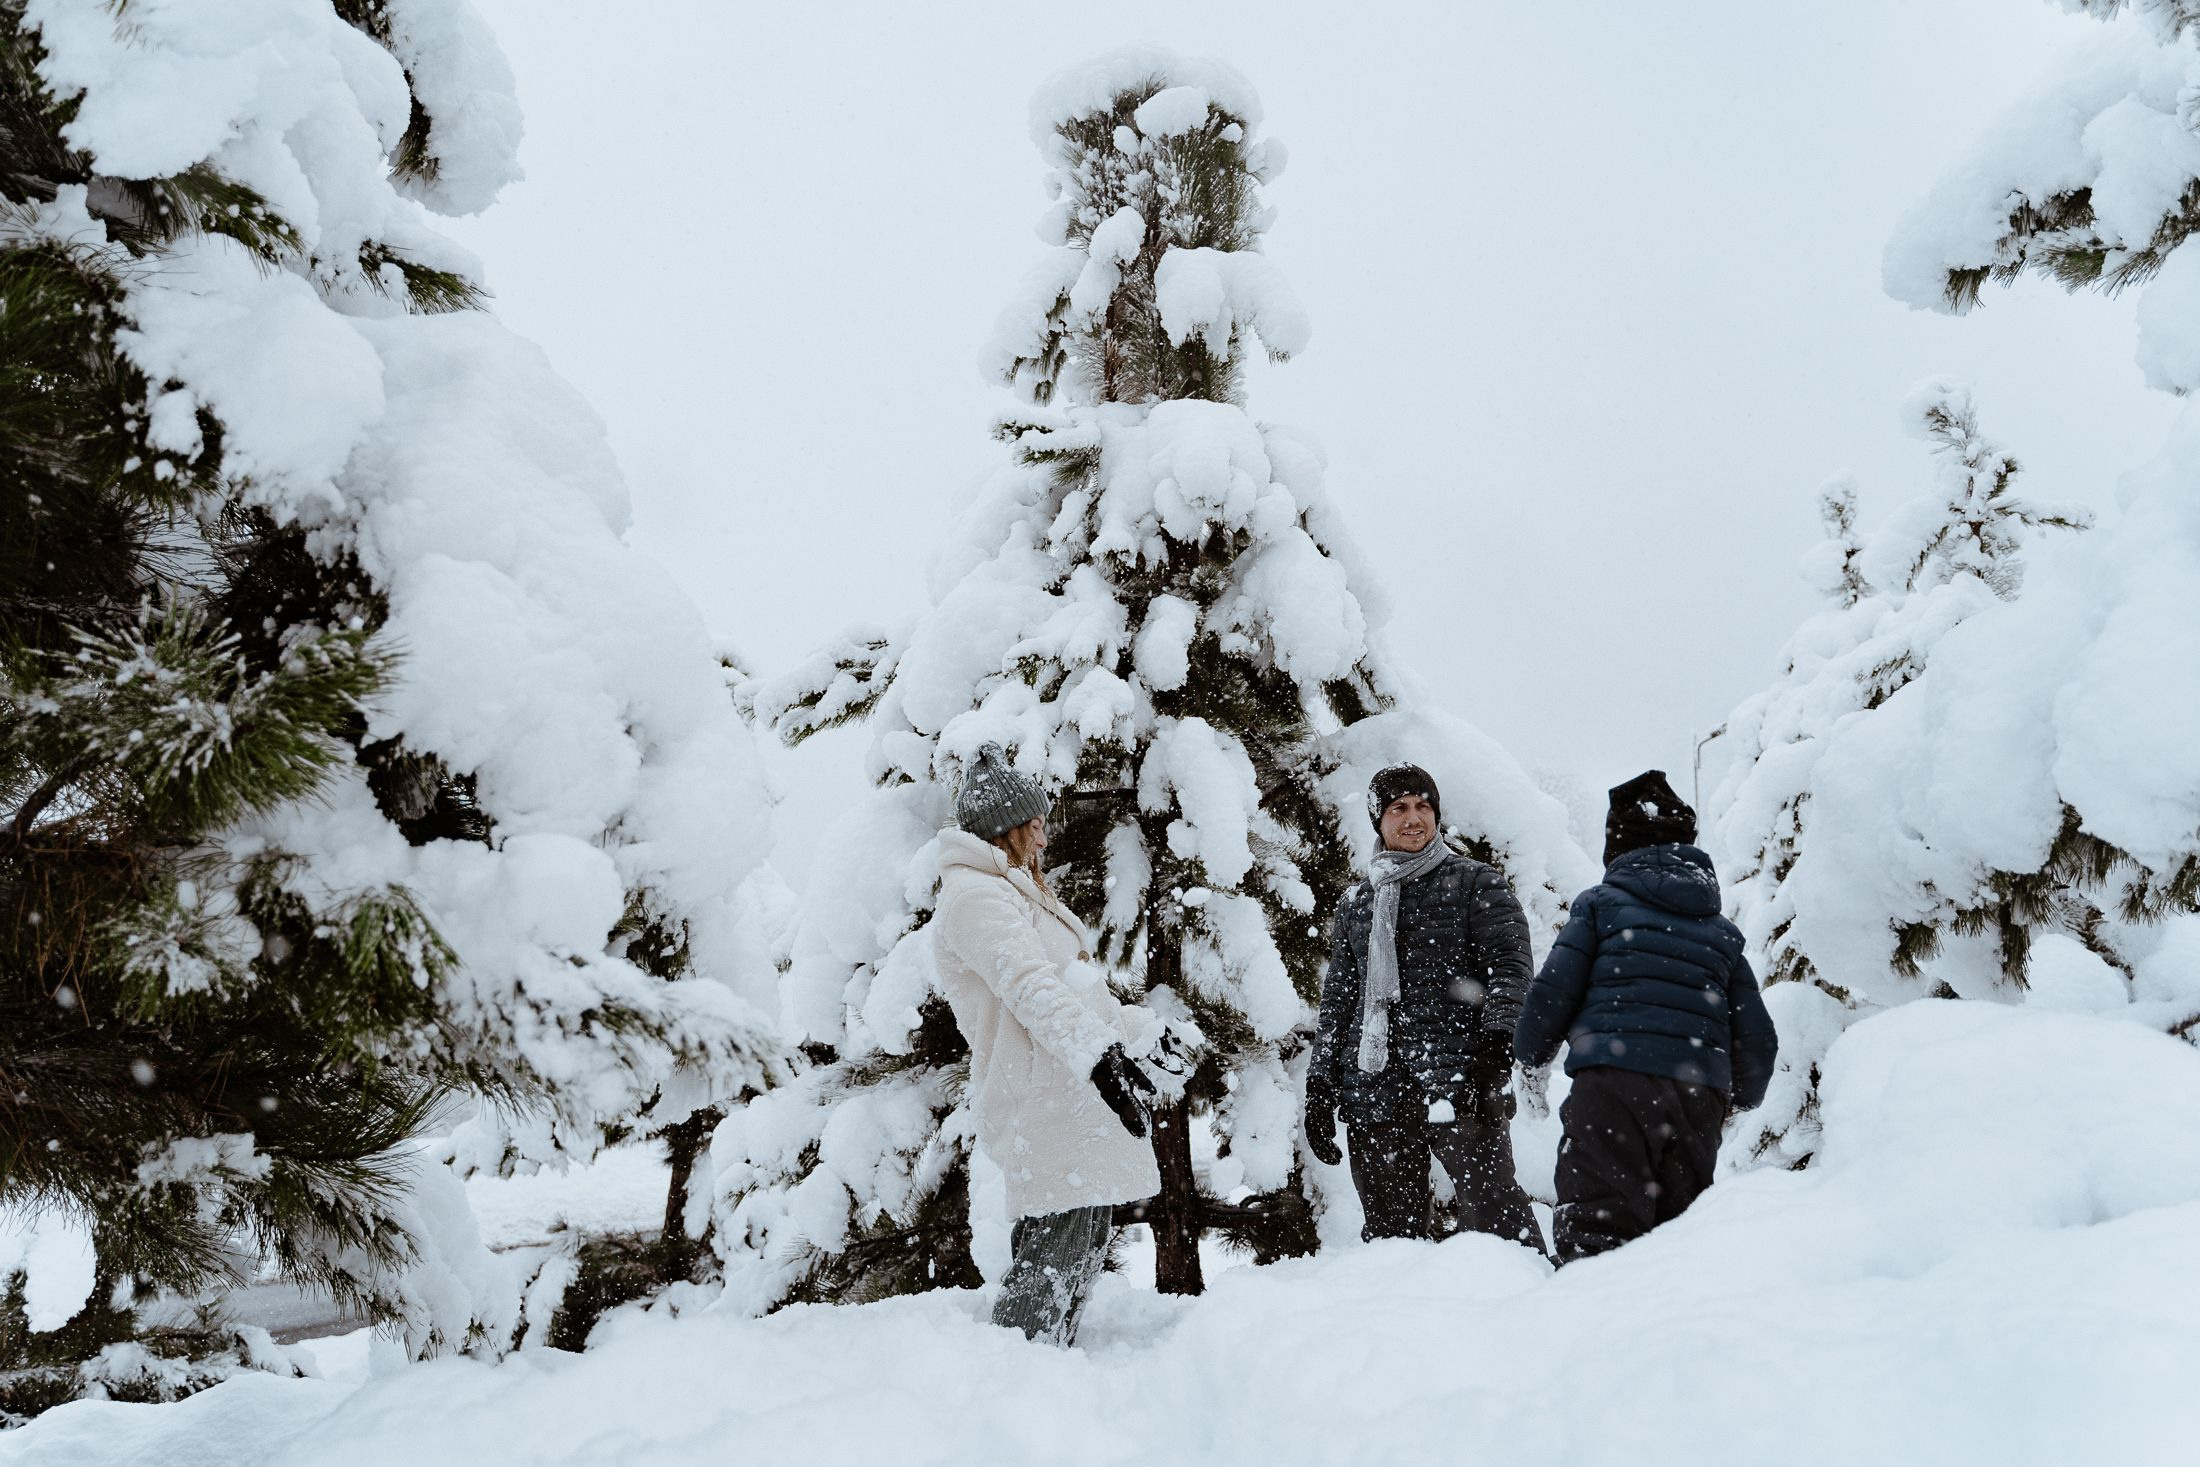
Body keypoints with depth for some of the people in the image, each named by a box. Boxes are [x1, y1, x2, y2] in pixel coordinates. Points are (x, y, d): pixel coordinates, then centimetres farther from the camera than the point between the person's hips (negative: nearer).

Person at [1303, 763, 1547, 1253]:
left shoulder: (1475, 883, 10)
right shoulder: (1356, 903, 22)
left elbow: (1511, 963, -1)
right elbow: (1337, 1001, 23)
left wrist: (1496, 1038, -17)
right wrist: (1320, 1086, 15)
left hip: (1457, 1079, -4)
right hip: (1374, 1088, 4)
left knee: (1494, 1211, -14)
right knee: (1390, 1230, 4)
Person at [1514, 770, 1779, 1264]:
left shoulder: (1601, 904, 9)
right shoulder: (1722, 930, 21)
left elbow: (1552, 993, 1)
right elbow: (1758, 1038, 18)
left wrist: (1530, 1056, 21)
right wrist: (1740, 1098, 38)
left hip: (1611, 1087, -4)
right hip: (1698, 1101, 5)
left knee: (1595, 1236, -11)